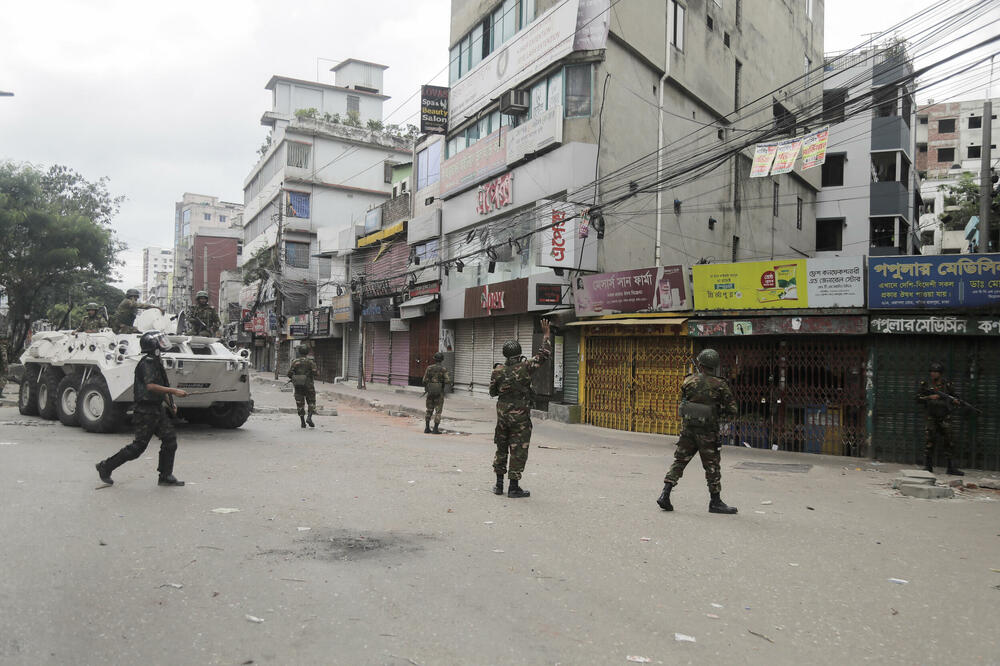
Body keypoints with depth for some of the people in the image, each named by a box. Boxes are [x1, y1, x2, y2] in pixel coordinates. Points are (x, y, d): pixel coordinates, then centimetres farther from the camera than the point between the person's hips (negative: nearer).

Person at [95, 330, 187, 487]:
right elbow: (150, 386, -28)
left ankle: (165, 476, 6)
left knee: (170, 440, 1)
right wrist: (173, 391, -29)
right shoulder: (146, 363, -15)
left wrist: (170, 403, 19)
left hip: (158, 409, 9)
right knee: (138, 446, -3)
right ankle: (105, 467, 12)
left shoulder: (156, 362, 15)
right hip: (146, 411, -9)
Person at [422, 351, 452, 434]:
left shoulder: (429, 368, -1)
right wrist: (449, 378, 9)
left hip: (430, 392, 3)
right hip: (439, 392, -3)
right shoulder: (444, 369, -8)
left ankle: (427, 428, 14)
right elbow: (447, 381, -14)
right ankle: (435, 429, -2)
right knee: (438, 411, 2)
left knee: (429, 410, 14)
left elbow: (425, 380, -3)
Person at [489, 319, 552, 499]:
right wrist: (546, 335, 1)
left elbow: (492, 392, 7)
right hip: (520, 417, -4)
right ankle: (514, 487, 3)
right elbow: (544, 355, -6)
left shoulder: (498, 372, -3)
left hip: (502, 415, 4)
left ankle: (499, 484, 19)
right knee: (518, 451, 2)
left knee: (501, 449, 15)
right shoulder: (525, 367, -12)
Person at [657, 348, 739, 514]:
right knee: (712, 467, 8)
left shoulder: (688, 381, -2)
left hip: (687, 428, 3)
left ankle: (665, 495, 3)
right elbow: (733, 410, -5)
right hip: (708, 432, -3)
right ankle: (715, 502, 16)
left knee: (679, 462, 10)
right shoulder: (720, 385, -8)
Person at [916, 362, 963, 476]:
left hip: (945, 418, 1)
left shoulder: (947, 385, 2)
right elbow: (918, 398, -2)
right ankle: (928, 466, 5)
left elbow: (953, 396, 12)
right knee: (930, 442, -3)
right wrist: (930, 397, -16)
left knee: (947, 442, 4)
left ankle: (951, 467, 10)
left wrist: (956, 400, -10)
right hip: (932, 418, -1)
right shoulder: (926, 385, -1)